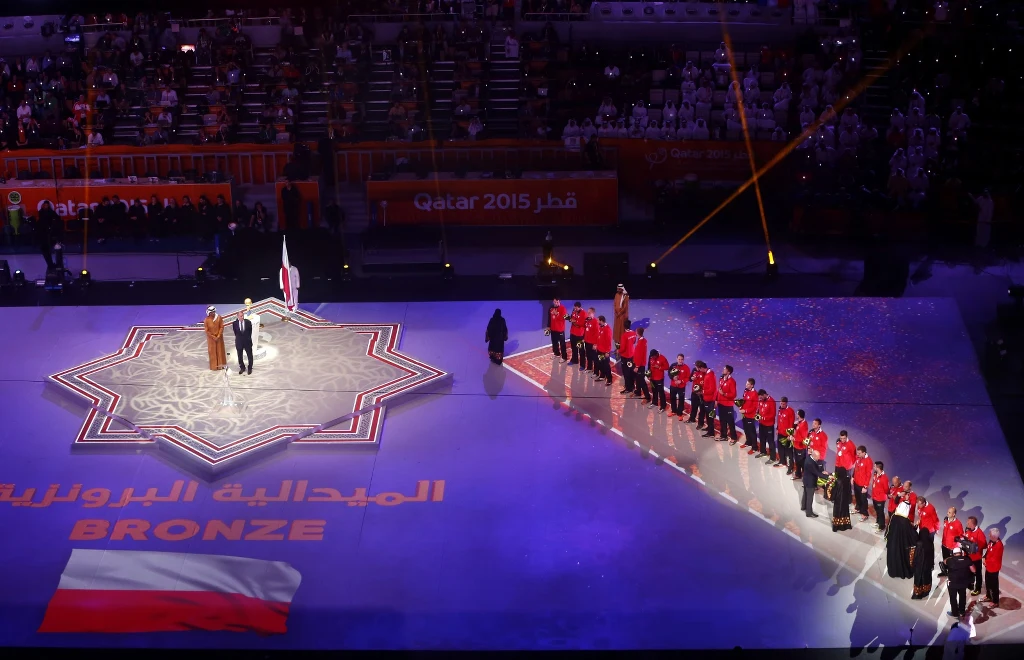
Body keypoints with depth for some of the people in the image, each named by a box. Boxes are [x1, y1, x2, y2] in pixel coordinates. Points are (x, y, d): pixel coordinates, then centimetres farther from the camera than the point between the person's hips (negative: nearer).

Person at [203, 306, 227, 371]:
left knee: (220, 350, 12)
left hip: (219, 337, 2)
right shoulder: (206, 320, -18)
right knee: (212, 352, 6)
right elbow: (207, 331, -12)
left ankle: (221, 365, 25)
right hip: (211, 338, -2)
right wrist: (213, 337, -13)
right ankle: (214, 366, 16)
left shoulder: (219, 317, -14)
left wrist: (218, 336, -13)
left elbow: (221, 327, -7)